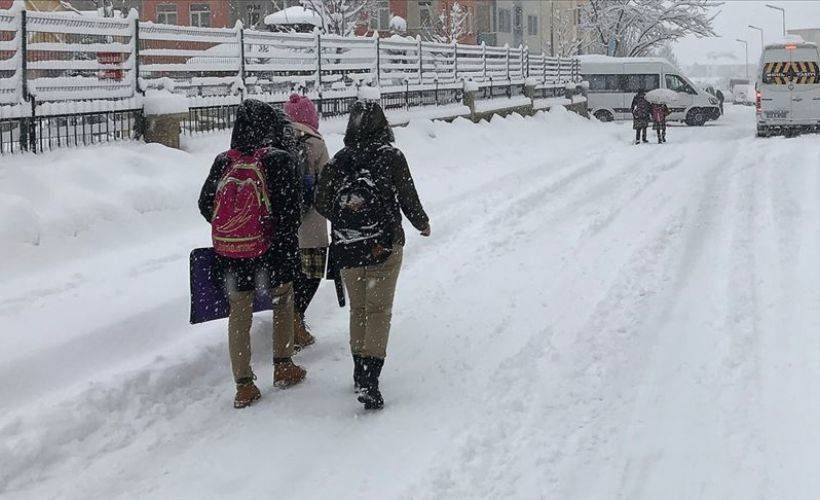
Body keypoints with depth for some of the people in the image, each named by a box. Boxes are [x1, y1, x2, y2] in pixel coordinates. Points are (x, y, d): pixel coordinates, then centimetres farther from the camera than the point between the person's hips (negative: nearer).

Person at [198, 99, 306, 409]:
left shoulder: (223, 162, -2)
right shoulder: (278, 161, -12)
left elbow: (205, 204, 6)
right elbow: (290, 210, -12)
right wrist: (289, 247, -2)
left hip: (229, 252, 2)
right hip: (269, 249, -2)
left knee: (239, 315, 9)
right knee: (283, 301, 21)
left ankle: (244, 386, 10)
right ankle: (283, 367, 27)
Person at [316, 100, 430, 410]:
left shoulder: (338, 161, -1)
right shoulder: (391, 157, -8)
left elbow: (321, 204, 1)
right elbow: (408, 199, -5)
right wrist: (422, 223, 14)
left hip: (346, 248, 3)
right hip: (384, 245, -3)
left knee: (358, 309, 18)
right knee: (379, 309, 0)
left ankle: (360, 372, 26)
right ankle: (369, 379, -12)